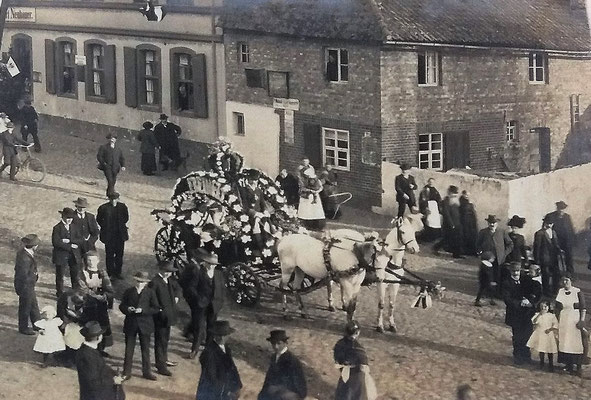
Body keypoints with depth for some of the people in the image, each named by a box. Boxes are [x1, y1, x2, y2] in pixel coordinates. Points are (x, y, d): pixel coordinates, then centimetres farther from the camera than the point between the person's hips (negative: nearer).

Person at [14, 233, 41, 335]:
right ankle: (23, 328, 29)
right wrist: (34, 276, -17)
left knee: (34, 305, 23)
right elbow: (23, 276, -30)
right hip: (25, 286, -10)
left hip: (29, 286, 10)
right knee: (25, 307, 10)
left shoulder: (22, 252, -2)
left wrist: (35, 274, 6)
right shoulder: (25, 258, -33)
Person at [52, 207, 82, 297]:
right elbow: (55, 242, -19)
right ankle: (60, 293, 22)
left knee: (75, 274, 12)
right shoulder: (57, 228, -11)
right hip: (61, 255, -4)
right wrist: (69, 246, -21)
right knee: (60, 275, 8)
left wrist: (69, 241, -19)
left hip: (74, 256, 4)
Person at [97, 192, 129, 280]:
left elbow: (126, 218, 16)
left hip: (120, 234, 3)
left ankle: (118, 273, 18)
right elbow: (99, 219, 6)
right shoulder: (103, 208, -7)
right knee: (109, 255, 1)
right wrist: (105, 227, 1)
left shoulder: (122, 207, 1)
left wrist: (121, 226, 9)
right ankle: (111, 274, 8)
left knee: (119, 254, 8)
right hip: (109, 235, -3)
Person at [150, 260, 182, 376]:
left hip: (168, 314, 8)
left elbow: (177, 288, 22)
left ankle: (164, 359, 41)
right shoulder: (155, 282, -22)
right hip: (160, 316, -8)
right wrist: (157, 309, -19)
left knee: (165, 339, 24)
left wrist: (176, 298, 9)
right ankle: (161, 367, 8)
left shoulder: (169, 279, 3)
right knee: (160, 341, 1)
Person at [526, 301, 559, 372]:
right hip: (540, 335, 1)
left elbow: (556, 325, -1)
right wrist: (539, 314, -17)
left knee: (550, 351, 2)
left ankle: (551, 365, 12)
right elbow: (534, 321, -12)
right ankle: (541, 364, 20)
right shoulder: (538, 315, 4)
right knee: (541, 350, 6)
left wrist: (550, 329, -15)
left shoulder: (551, 316, 0)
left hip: (549, 335, -1)